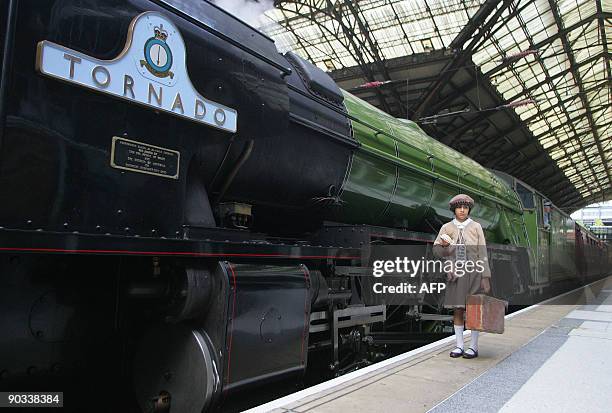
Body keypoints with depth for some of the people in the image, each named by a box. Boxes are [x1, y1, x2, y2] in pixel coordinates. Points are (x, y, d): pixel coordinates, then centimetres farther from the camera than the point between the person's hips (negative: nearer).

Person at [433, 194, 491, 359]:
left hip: (473, 273, -2)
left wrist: (485, 277, -5)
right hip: (455, 274, 2)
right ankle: (459, 346, 14)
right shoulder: (446, 227, 3)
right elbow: (437, 251, 7)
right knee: (457, 310, 5)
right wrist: (444, 245, -16)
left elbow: (482, 253, -1)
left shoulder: (476, 227, 0)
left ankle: (474, 347, 10)